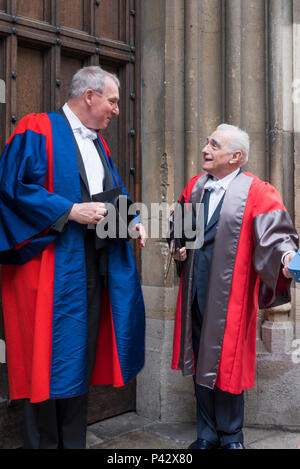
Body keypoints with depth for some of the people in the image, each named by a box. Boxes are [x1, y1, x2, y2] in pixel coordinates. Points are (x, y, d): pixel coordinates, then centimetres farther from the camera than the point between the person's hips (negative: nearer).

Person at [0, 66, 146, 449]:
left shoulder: (99, 144, 19)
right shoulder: (37, 130, -4)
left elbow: (114, 196, 23)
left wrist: (132, 222, 3)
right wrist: (70, 211, -18)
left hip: (94, 269, 8)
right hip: (52, 268, -7)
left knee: (81, 357, 12)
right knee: (48, 358, -2)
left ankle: (74, 442, 25)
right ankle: (42, 442, 13)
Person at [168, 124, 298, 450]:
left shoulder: (257, 193, -8)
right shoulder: (195, 186, 9)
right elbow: (177, 224, 21)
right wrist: (176, 247, 4)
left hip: (229, 296, -5)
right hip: (196, 292, 5)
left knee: (227, 363, 6)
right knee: (200, 361, 14)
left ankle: (231, 437, 27)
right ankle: (207, 434, 31)